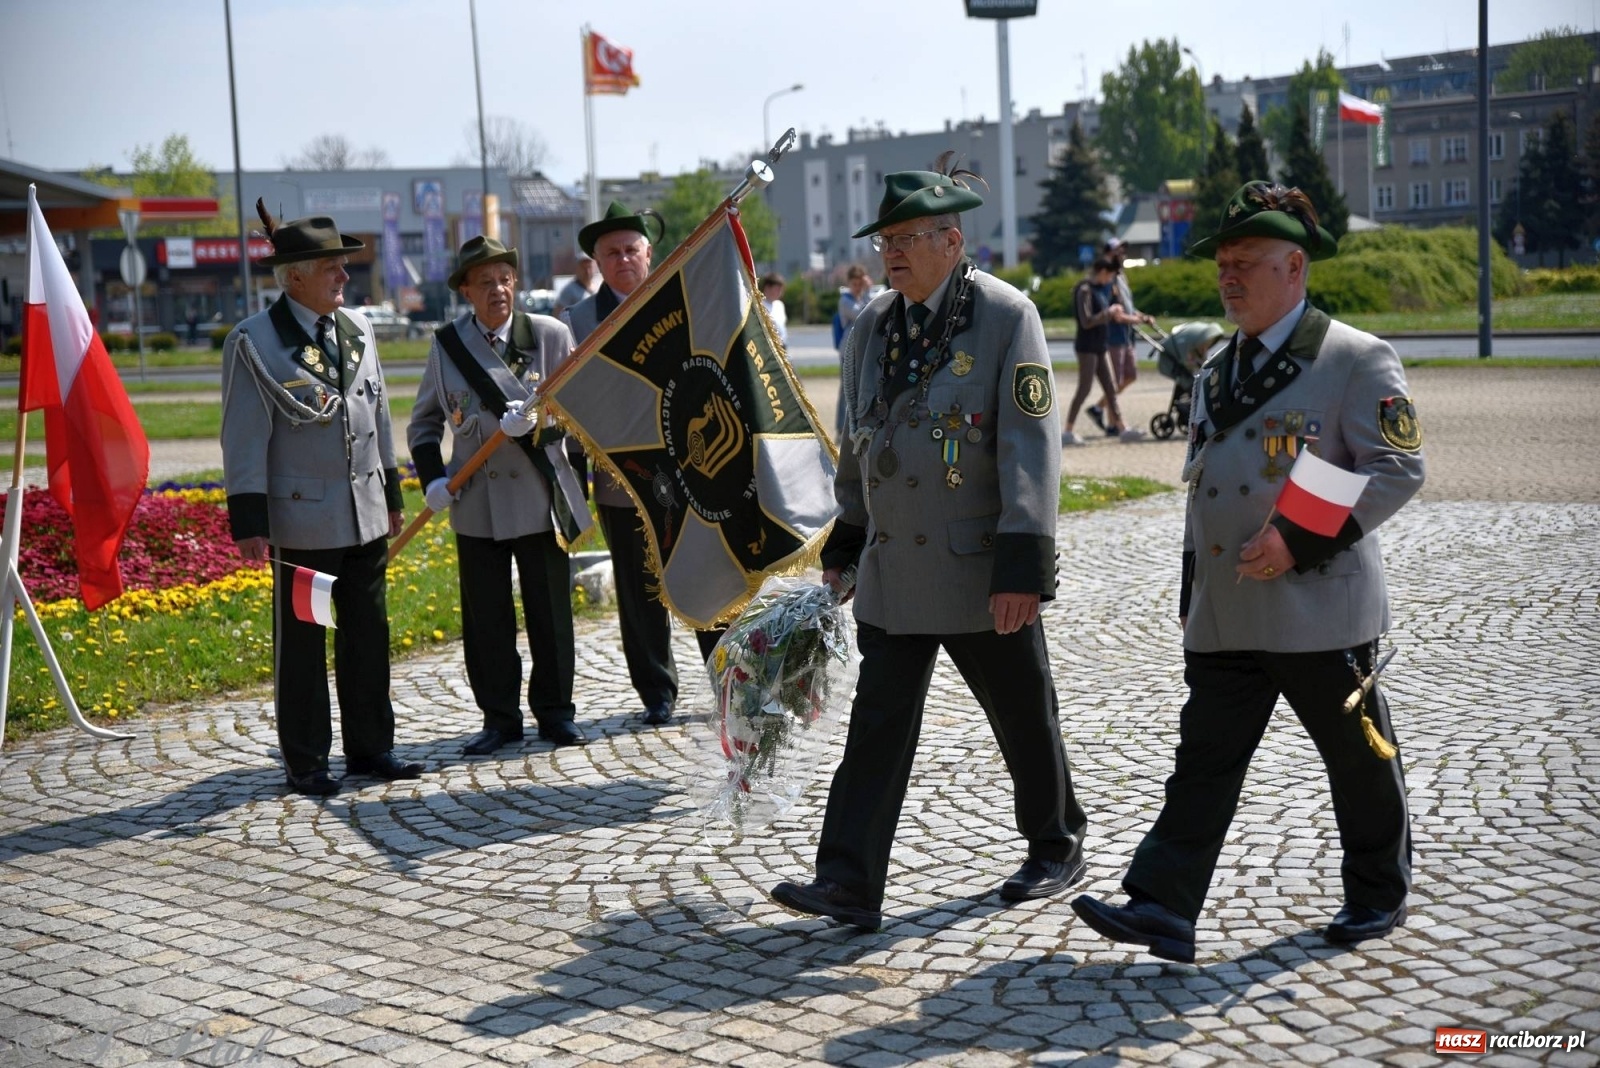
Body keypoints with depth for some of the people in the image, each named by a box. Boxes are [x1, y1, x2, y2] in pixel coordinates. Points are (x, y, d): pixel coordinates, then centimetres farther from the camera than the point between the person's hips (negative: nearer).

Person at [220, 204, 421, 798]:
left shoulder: (358, 331, 10)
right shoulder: (253, 342, -9)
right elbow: (244, 440, -10)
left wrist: (391, 496, 18)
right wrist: (249, 522, -14)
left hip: (366, 516, 6)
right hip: (303, 519, -6)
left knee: (369, 635, 12)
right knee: (301, 643, 4)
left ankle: (370, 748, 23)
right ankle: (305, 763, 14)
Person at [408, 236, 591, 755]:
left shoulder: (551, 335, 1)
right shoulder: (447, 343, 4)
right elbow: (424, 422, 9)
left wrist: (534, 420, -20)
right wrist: (432, 476, -6)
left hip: (542, 497, -1)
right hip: (477, 502, 1)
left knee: (550, 610, 6)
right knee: (486, 618, 5)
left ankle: (555, 711, 21)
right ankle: (499, 717, 17)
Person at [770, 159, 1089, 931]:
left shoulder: (1007, 316, -10)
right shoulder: (873, 325, 9)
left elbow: (1030, 445, -15)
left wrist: (1024, 565, -20)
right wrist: (846, 540, 17)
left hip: (981, 573, -5)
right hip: (892, 571, 5)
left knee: (1023, 719, 10)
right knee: (877, 723, 2)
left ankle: (1056, 848, 31)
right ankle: (849, 884, 3)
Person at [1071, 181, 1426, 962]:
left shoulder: (1356, 359, -6)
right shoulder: (1215, 371, 15)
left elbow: (1398, 469, -12)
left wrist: (1301, 539, -21)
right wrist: (1192, 591, 17)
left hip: (1320, 608, -5)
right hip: (1225, 618, 6)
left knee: (1358, 758, 9)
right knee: (1204, 762, 1)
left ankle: (1378, 896, 28)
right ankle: (1163, 910, -2)